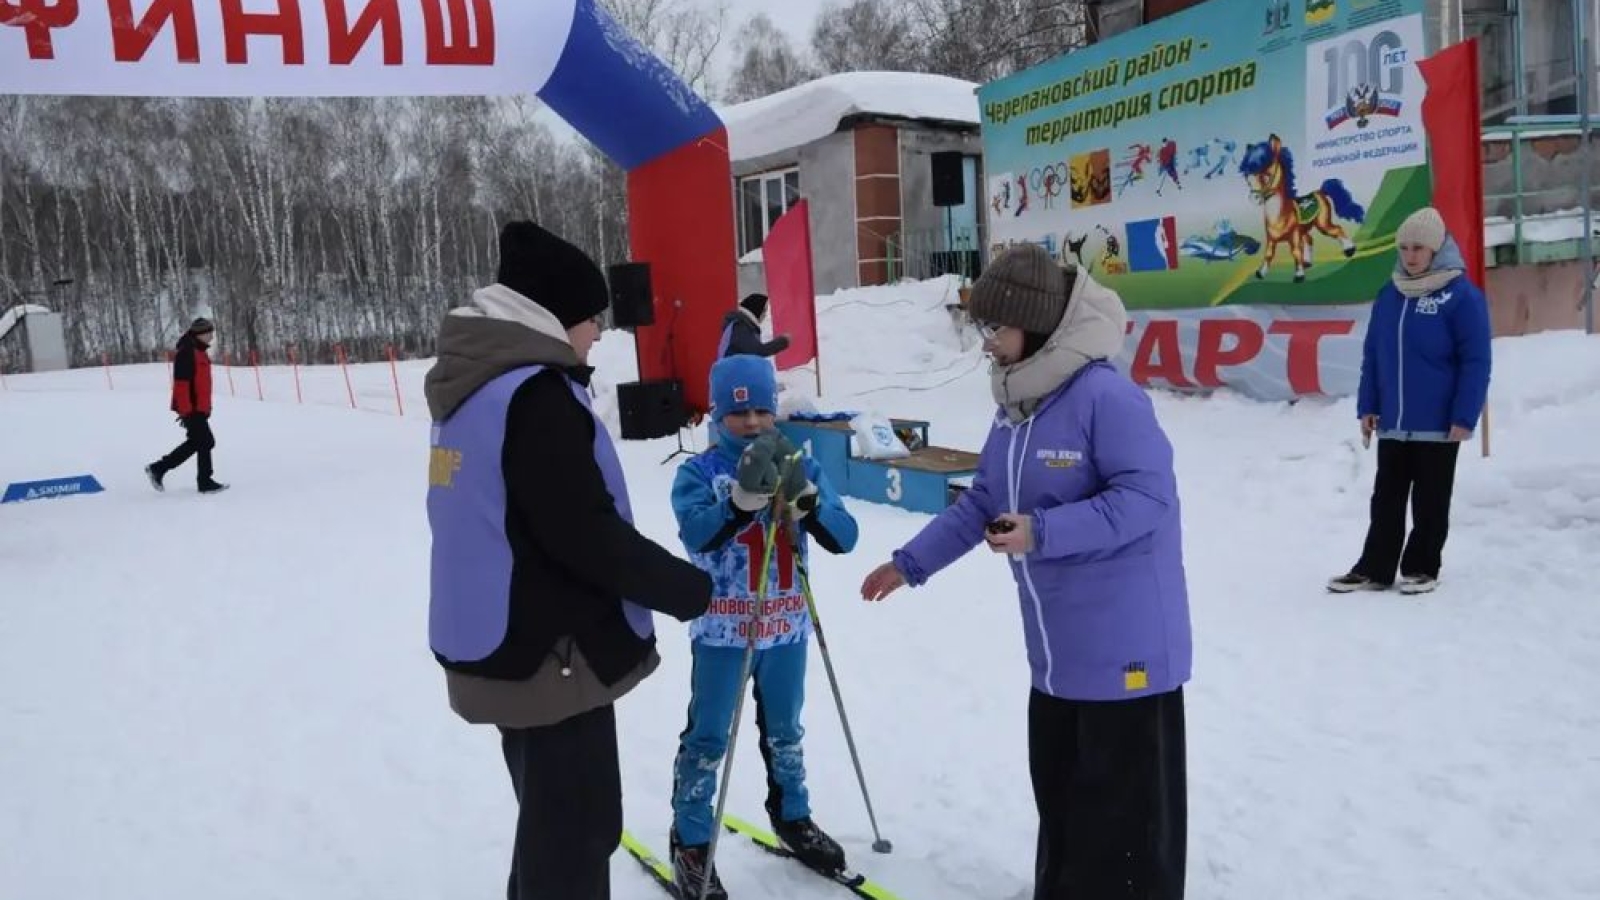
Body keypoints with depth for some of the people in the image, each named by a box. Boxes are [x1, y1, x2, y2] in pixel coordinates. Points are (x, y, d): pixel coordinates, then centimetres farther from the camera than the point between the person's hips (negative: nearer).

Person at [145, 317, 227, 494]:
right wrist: (186, 411, -22)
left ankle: (158, 469, 22)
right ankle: (205, 482, 6)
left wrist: (205, 407, 23)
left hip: (199, 407, 10)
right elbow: (181, 384, -20)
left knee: (195, 442, 15)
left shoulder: (200, 352, 15)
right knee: (206, 442, -4)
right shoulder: (186, 353, -16)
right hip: (192, 409, -10)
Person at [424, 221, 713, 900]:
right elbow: (586, 534, -23)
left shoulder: (469, 386, 9)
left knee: (550, 821, 25)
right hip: (552, 653, -9)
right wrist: (690, 590, -12)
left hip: (499, 645, 9)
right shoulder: (533, 393, -21)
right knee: (577, 831, 6)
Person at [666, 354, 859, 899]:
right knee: (707, 739, 6)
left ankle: (792, 818, 41)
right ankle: (690, 843, 23)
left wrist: (806, 499, -28)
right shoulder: (699, 472, -10)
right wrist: (745, 495, -41)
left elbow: (844, 538, -10)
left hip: (787, 629, 3)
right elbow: (697, 535, -28)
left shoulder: (801, 467, -2)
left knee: (785, 732, 20)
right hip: (722, 631, -3)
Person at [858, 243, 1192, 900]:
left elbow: (1146, 497, -23)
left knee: (1124, 804, 6)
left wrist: (1043, 532, -29)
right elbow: (980, 504, 14)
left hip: (1125, 645, -9)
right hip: (1056, 648, 9)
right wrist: (911, 563, 14)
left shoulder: (1106, 395, -19)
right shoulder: (1016, 408, 8)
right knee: (1058, 790, 21)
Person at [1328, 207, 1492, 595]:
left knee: (1429, 502, 8)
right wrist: (1367, 407, 7)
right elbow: (1372, 355, 11)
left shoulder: (1462, 295, -8)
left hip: (1438, 425, -5)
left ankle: (1422, 568, 20)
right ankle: (1374, 569, 17)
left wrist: (1464, 418, -13)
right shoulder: (1390, 294, 7)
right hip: (1392, 423, 5)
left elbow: (1475, 363, -9)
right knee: (1386, 500, 10)